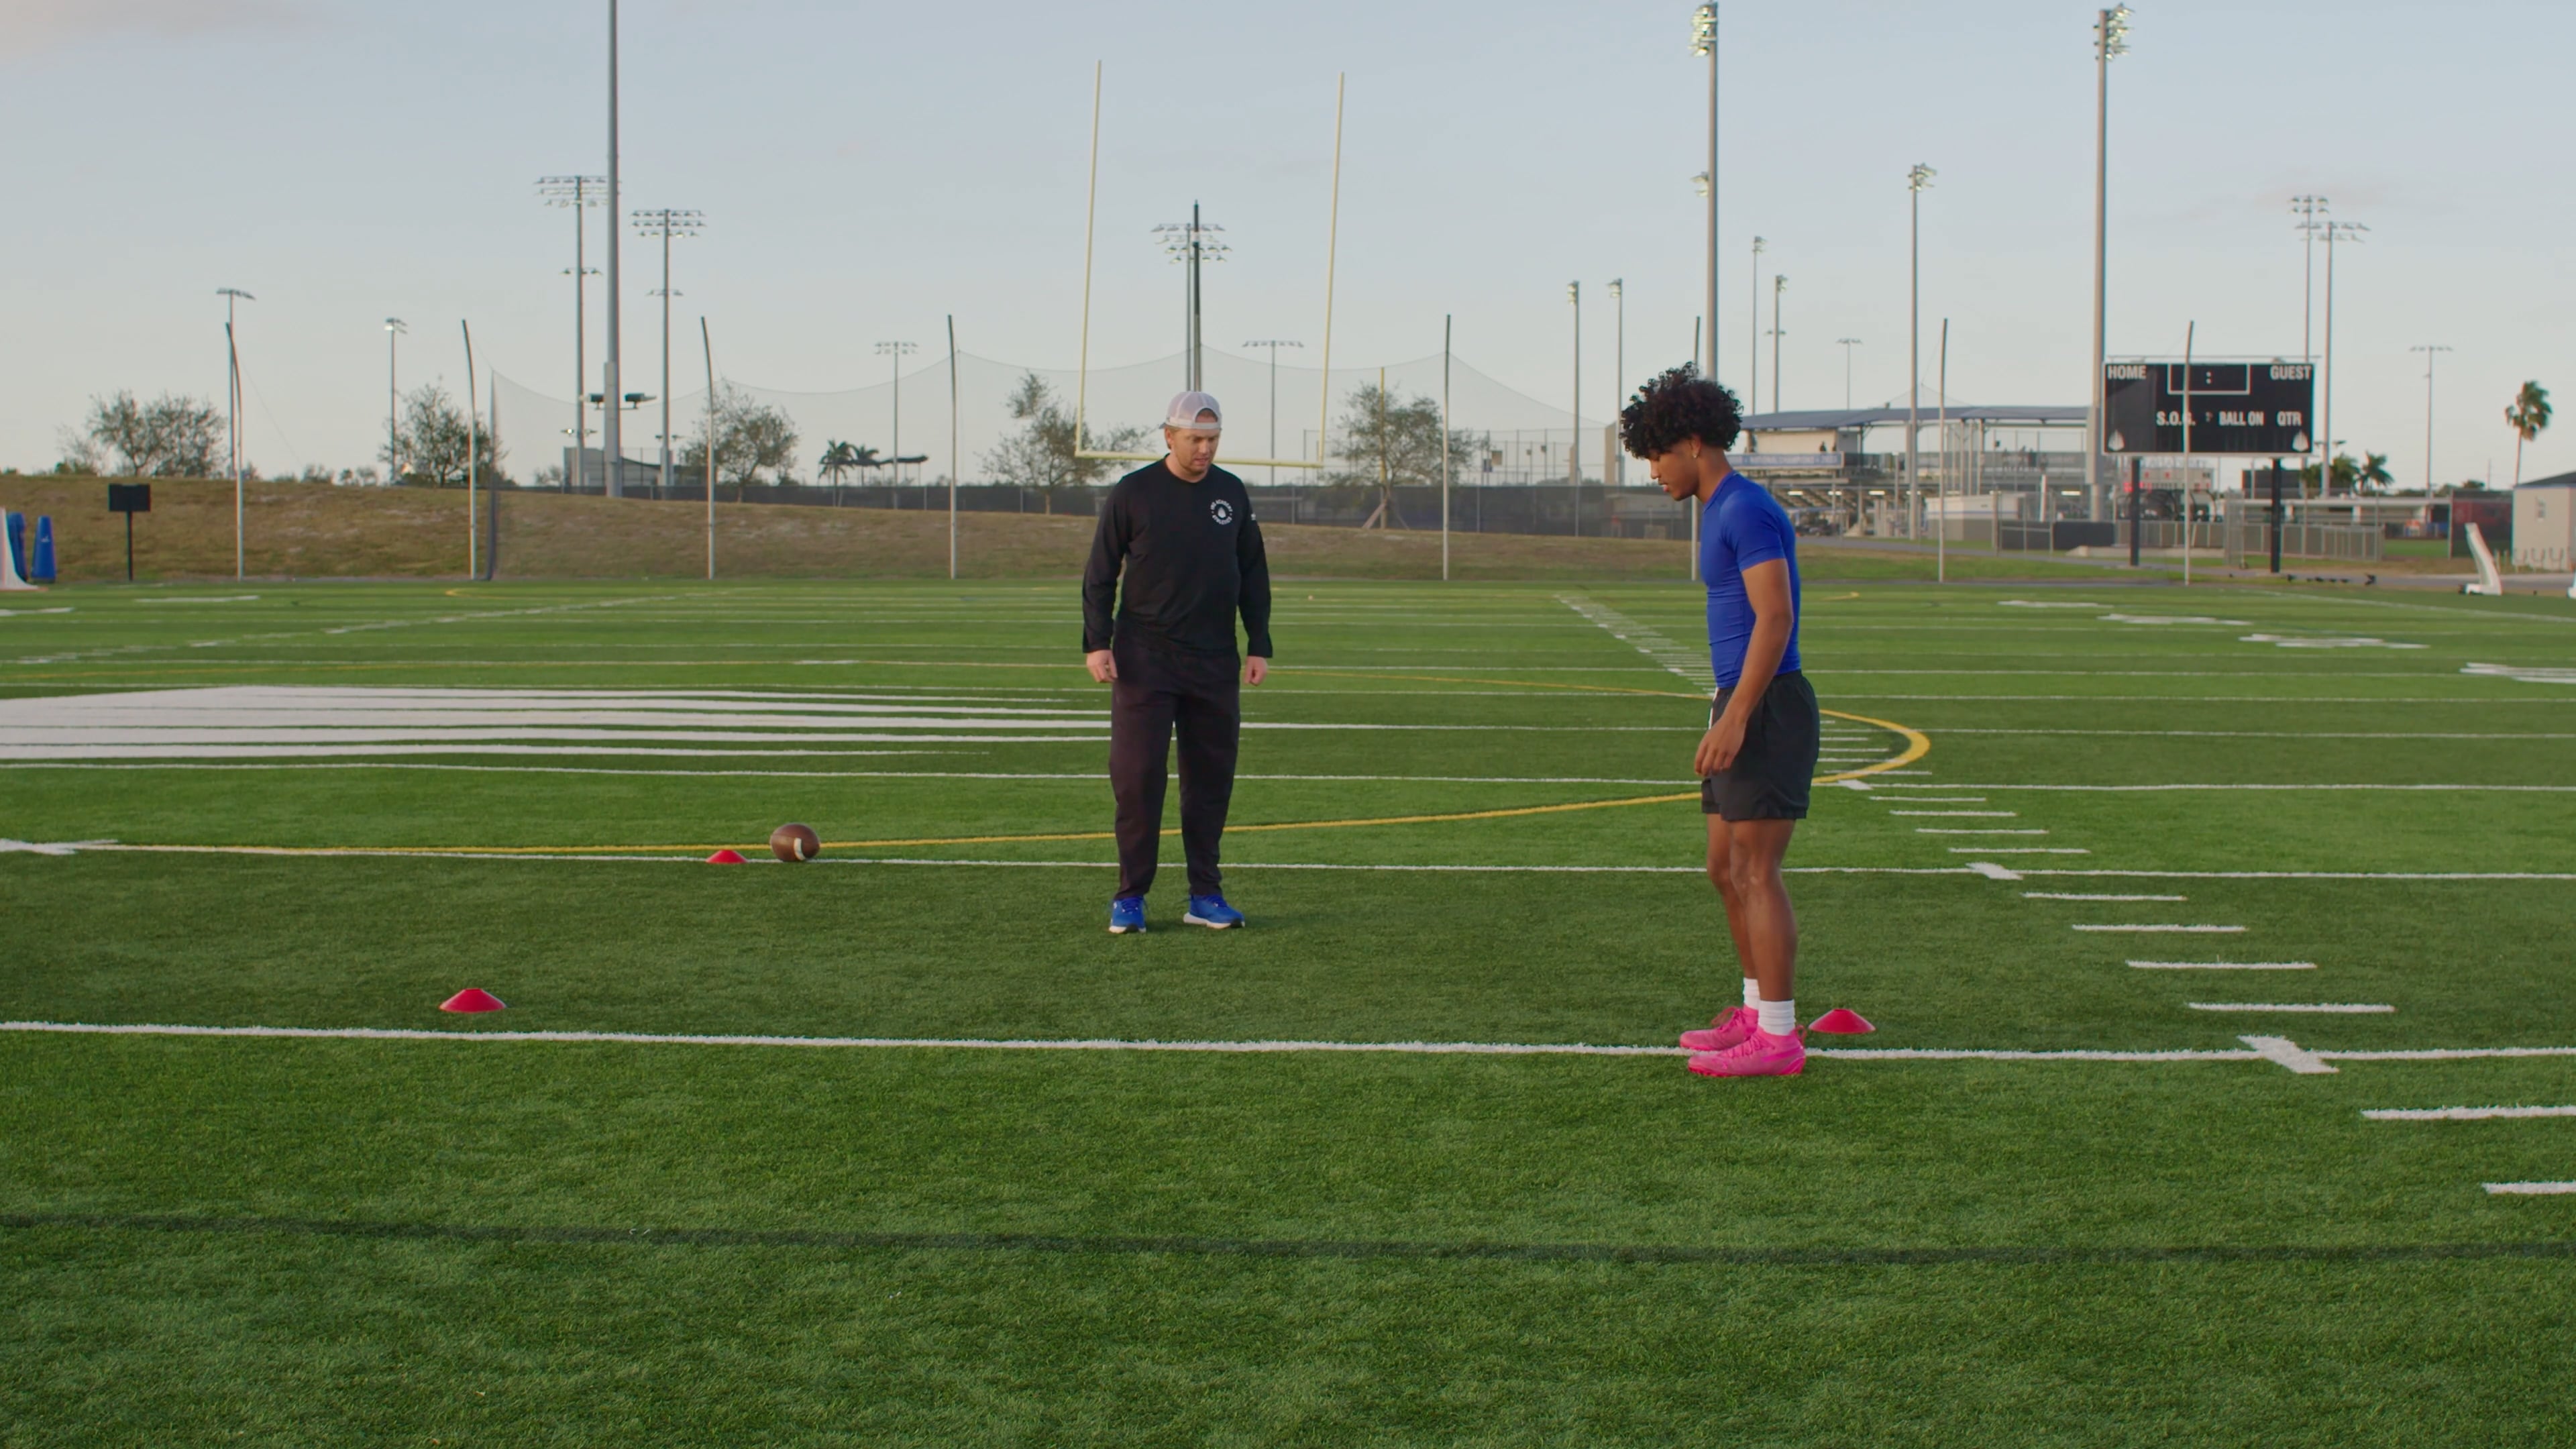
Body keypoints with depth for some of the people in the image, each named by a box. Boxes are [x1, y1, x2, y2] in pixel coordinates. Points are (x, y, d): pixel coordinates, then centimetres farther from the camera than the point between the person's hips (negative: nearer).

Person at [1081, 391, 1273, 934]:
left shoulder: (1232, 493, 9)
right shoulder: (1132, 493, -1)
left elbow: (1254, 575, 14)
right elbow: (1100, 574, 0)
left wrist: (1259, 645, 7)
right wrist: (1097, 642, -9)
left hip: (1215, 663, 3)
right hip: (1144, 659, -3)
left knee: (1211, 777, 5)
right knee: (1137, 775, -6)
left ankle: (1205, 894, 13)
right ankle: (1130, 895, 2)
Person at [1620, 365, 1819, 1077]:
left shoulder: (1748, 508, -14)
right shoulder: (1720, 511, 18)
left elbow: (1775, 617, -22)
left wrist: (1734, 717, -25)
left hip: (1768, 709, -10)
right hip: (1742, 709, 10)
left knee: (1754, 872, -8)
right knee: (1727, 870, 13)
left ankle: (1777, 1038, -5)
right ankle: (1758, 1012, 21)